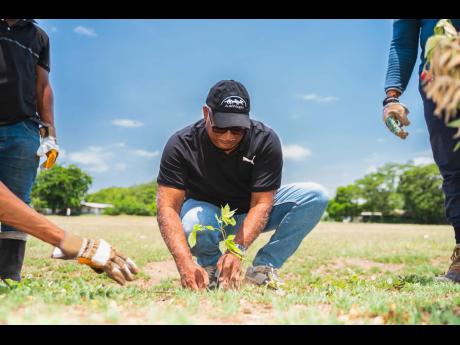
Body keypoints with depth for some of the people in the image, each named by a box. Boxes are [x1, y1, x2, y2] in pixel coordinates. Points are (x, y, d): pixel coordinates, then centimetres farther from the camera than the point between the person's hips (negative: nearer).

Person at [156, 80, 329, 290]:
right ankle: (210, 266, -3)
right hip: (207, 211, -1)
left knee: (315, 196, -21)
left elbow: (261, 203, -25)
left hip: (250, 212, 2)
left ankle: (263, 267, -14)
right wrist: (185, 263, -45)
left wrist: (237, 251, -42)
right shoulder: (181, 145, -23)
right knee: (191, 227, -40)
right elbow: (167, 207, -30)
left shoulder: (266, 140, -21)